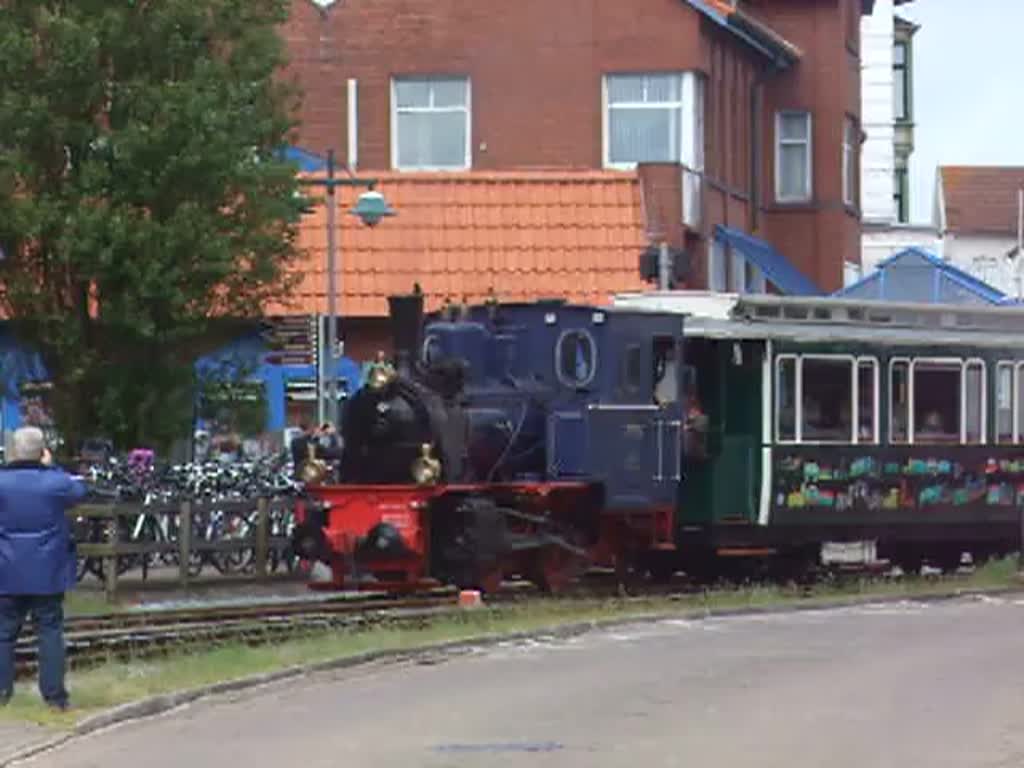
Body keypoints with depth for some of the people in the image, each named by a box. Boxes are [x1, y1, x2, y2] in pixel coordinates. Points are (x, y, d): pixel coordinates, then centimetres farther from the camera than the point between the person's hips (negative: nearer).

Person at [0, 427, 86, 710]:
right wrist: (51, 467, 10)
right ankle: (54, 694, 4)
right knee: (50, 631, 5)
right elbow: (79, 491, 9)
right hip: (47, 575, 0)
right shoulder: (55, 482, -11)